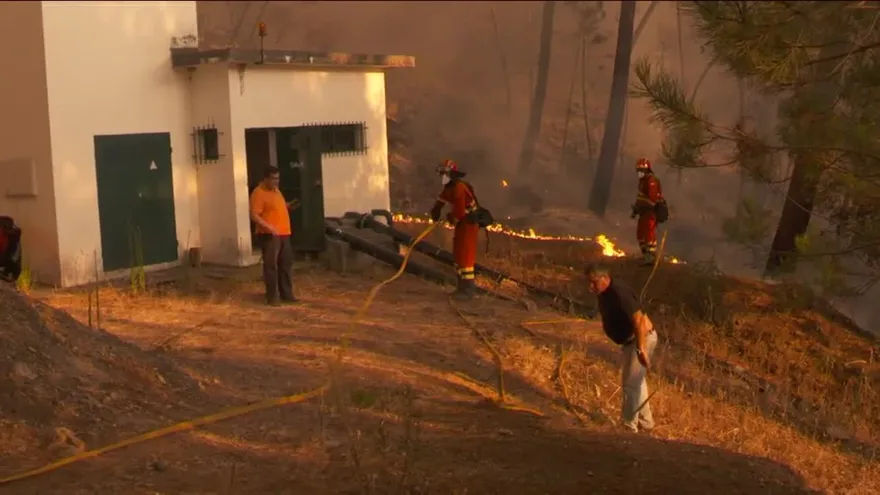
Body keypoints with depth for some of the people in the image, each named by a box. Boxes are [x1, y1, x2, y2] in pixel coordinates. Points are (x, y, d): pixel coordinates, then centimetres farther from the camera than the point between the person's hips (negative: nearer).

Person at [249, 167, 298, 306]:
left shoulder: (276, 190, 16)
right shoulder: (258, 193, -12)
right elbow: (254, 215, -19)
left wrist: (288, 206, 14)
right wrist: (269, 227, -29)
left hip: (284, 233, 9)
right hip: (269, 235, -9)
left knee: (286, 264, 11)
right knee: (271, 266, -6)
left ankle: (287, 294, 19)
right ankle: (272, 297, -2)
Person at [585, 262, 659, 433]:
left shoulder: (619, 293, -27)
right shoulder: (604, 293, 2)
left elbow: (638, 320, -31)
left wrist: (641, 349, -32)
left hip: (641, 339, -10)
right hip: (630, 340, 10)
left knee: (630, 384, -6)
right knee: (637, 382, 21)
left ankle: (629, 426, 4)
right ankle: (645, 422, 35)